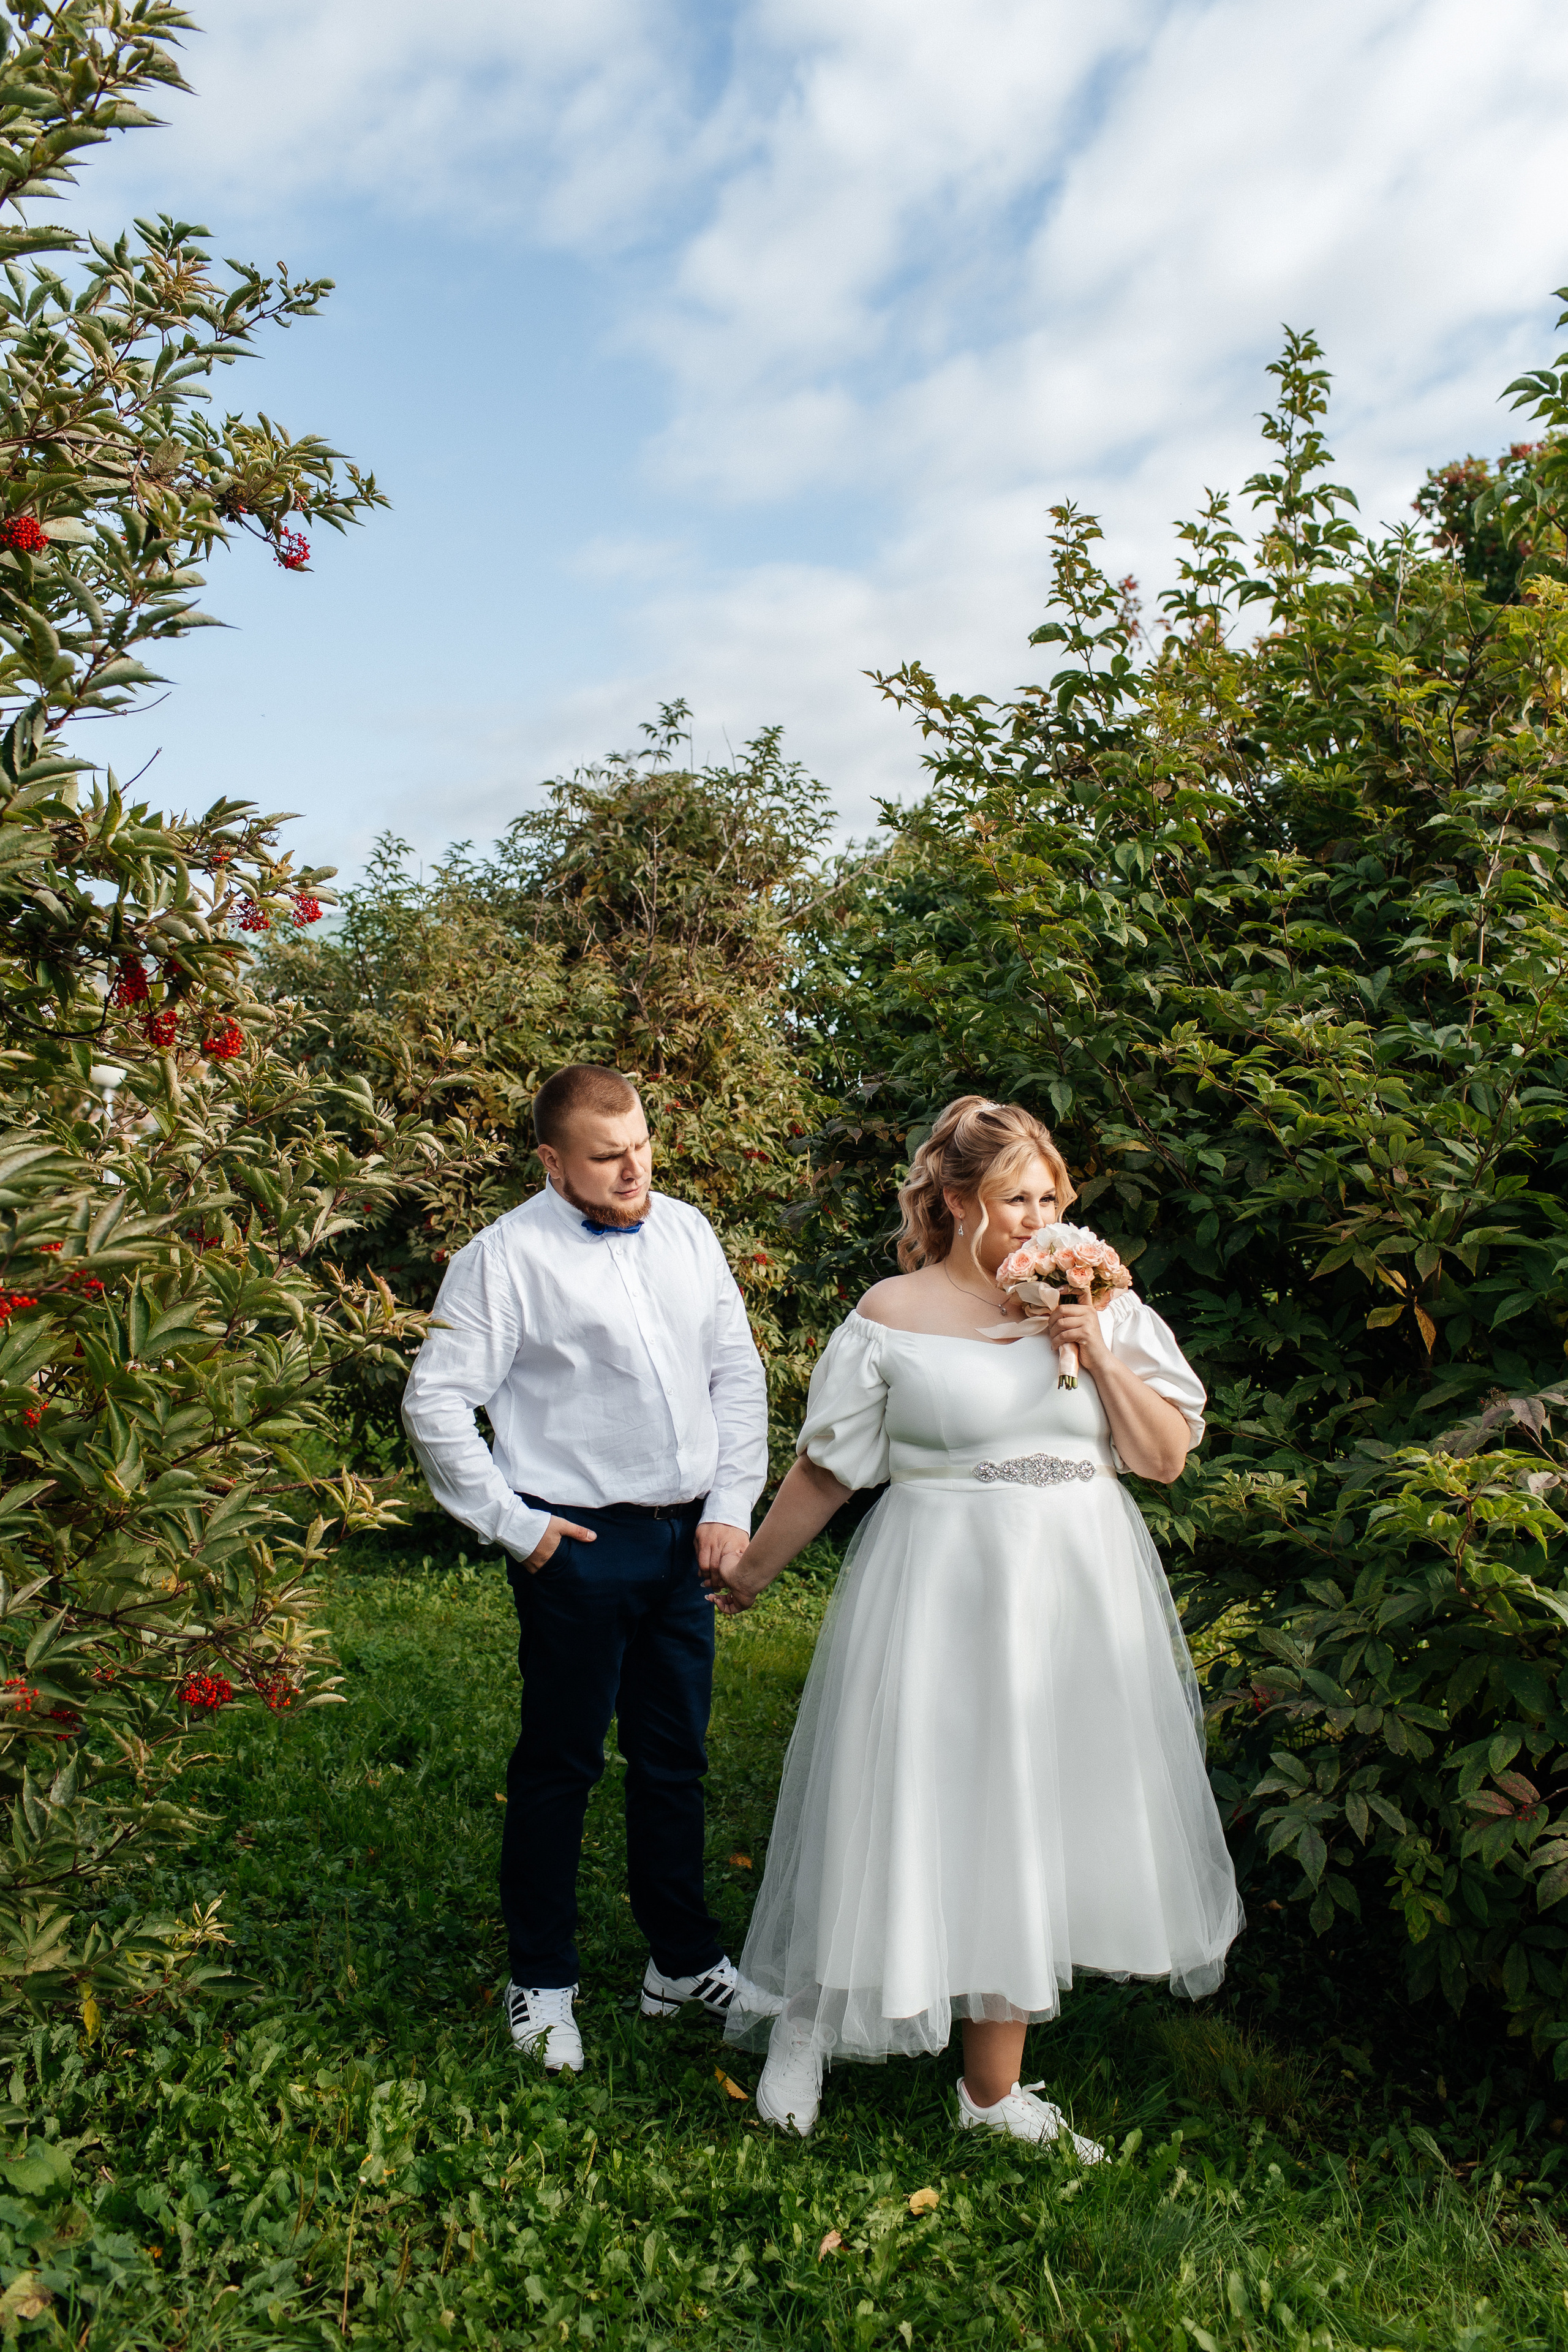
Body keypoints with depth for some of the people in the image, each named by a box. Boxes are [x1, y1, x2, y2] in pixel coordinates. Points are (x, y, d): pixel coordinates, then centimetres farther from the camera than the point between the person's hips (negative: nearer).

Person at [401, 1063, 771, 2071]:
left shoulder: (687, 1232, 7)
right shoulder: (509, 1256, -10)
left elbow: (738, 1375, 11)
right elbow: (436, 1402, -10)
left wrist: (732, 1504, 4)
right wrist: (514, 1524, -10)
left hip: (687, 1536, 5)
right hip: (580, 1546, -5)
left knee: (675, 1758, 17)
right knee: (561, 1764, 8)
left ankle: (685, 1960, 35)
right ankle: (543, 1982, 27)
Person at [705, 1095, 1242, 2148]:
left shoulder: (1105, 1305, 5)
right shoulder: (894, 1314, -5)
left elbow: (1168, 1455, 3)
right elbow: (827, 1467, 2)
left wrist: (1098, 1355, -9)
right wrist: (752, 1569, 8)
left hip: (1078, 1592, 4)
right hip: (942, 1595, -4)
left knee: (1031, 1818, 11)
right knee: (917, 1808, 2)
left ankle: (994, 2092, 27)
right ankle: (809, 2021, 28)